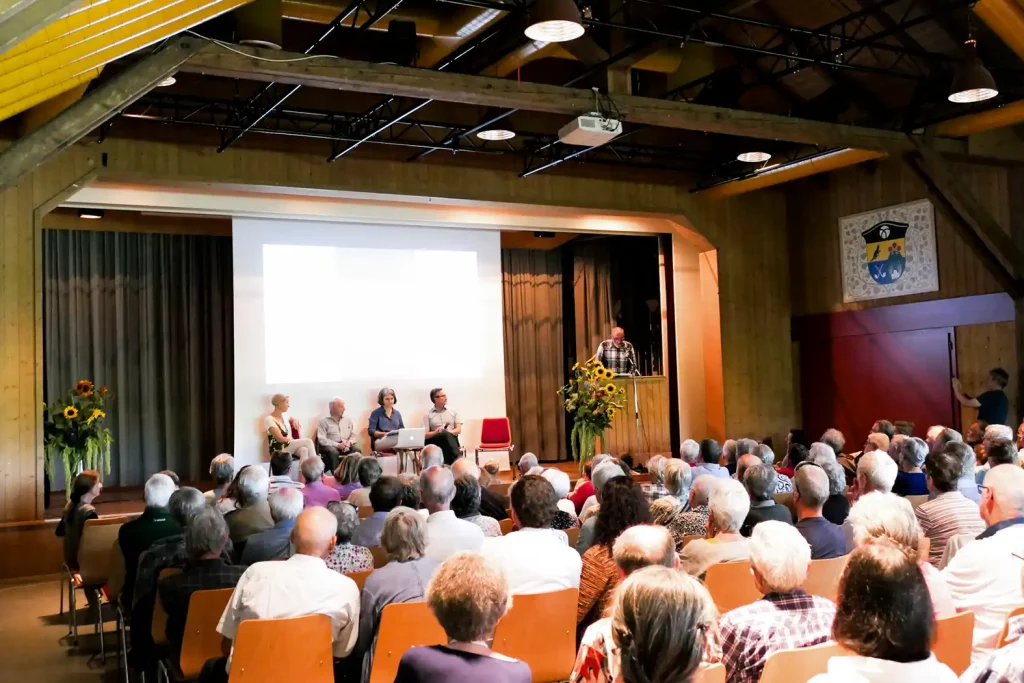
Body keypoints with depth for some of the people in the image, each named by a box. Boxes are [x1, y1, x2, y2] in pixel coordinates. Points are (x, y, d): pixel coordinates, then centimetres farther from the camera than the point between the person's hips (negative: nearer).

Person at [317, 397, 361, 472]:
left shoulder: (348, 420, 18)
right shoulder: (324, 421, 3)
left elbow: (353, 436, 13)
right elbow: (322, 439, -7)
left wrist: (349, 442, -12)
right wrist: (338, 445, -18)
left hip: (347, 446, 3)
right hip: (332, 446, -3)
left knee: (356, 449, -28)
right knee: (333, 451, -37)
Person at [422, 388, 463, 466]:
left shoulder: (453, 412, 19)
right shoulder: (428, 415, 13)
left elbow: (459, 430, 9)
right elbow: (425, 435, 4)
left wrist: (450, 431, -14)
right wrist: (435, 432, -17)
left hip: (451, 439, 1)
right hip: (435, 441, -1)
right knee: (446, 434, -38)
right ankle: (459, 460, -49)